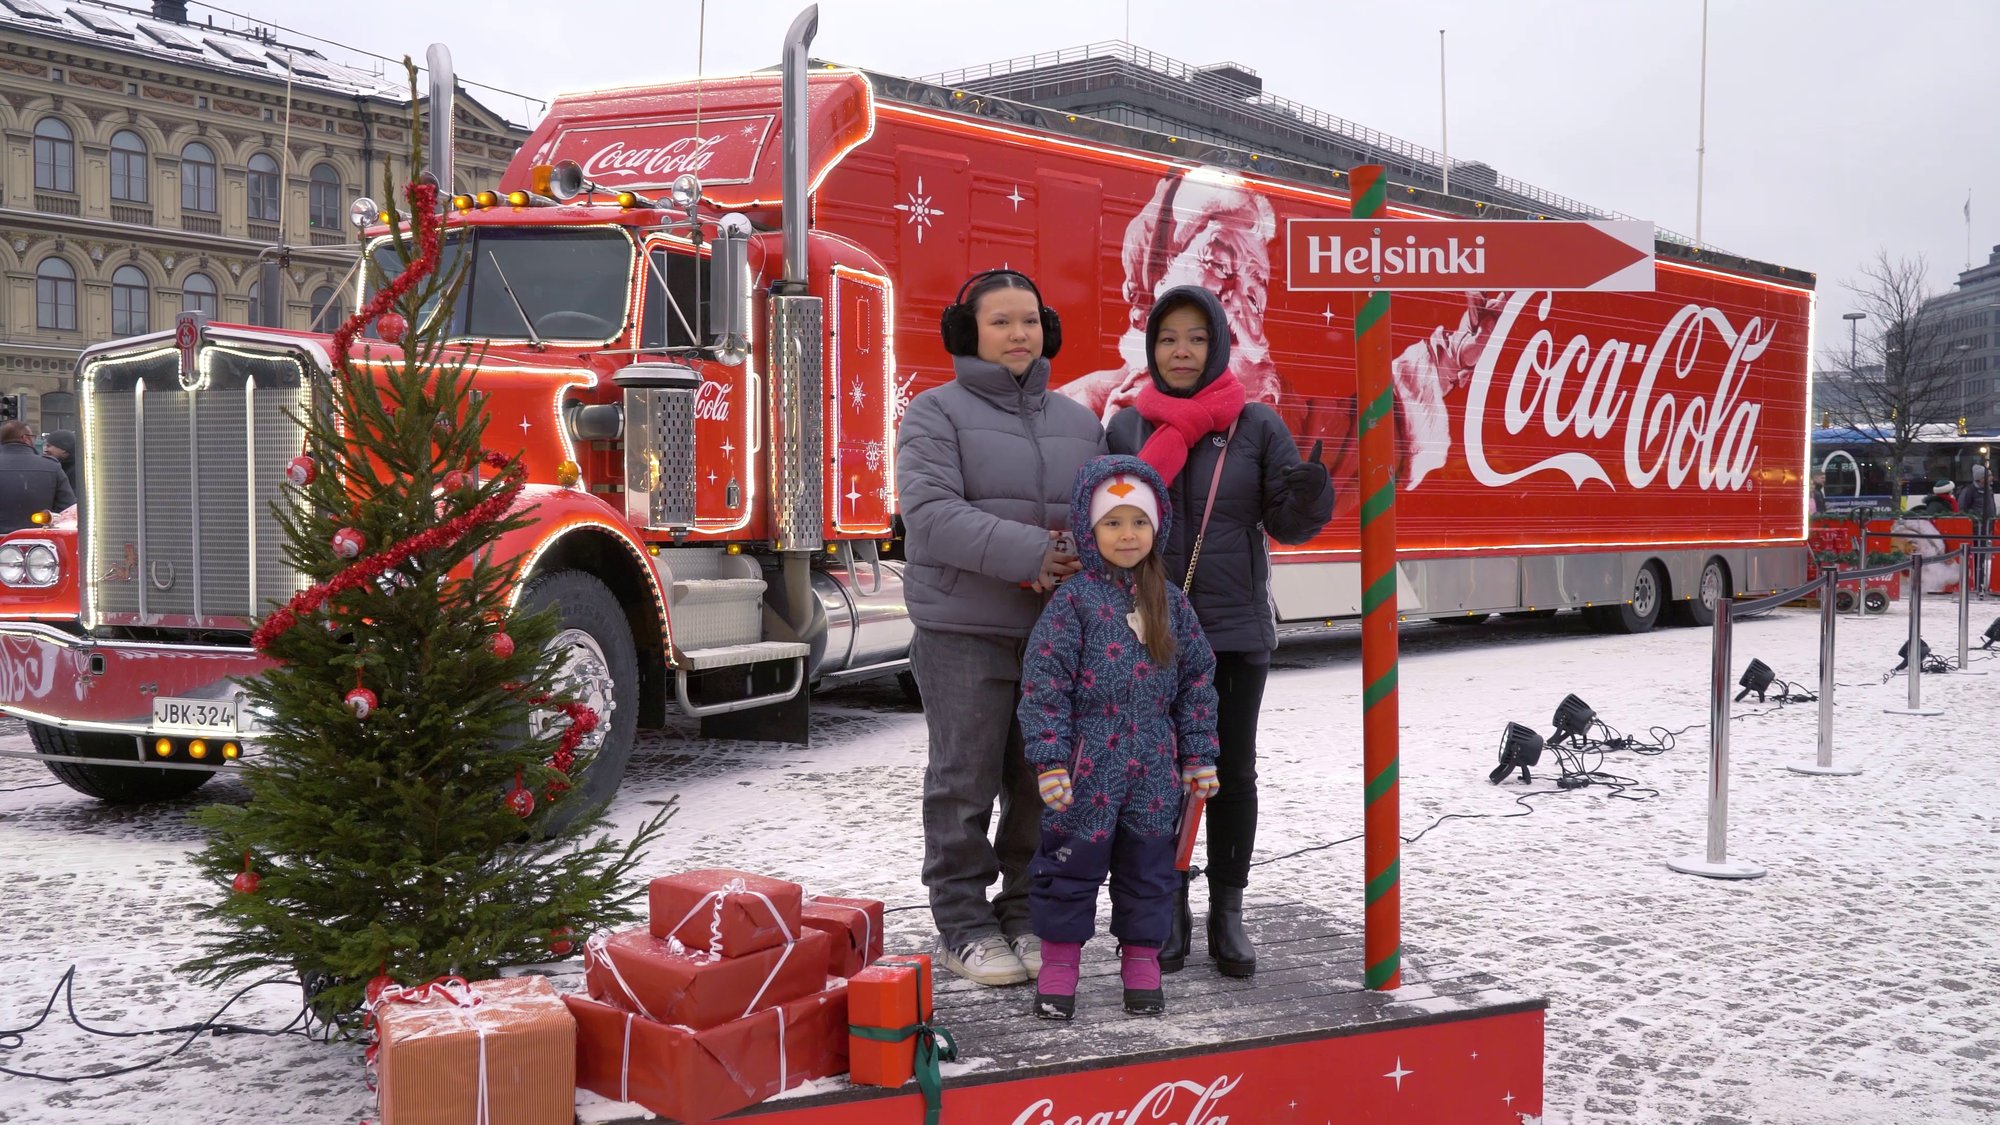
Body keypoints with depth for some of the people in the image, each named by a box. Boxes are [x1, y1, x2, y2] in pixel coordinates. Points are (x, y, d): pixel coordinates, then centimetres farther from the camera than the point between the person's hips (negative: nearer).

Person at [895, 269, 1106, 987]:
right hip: (964, 632, -4)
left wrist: (1083, 558, -13)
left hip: (1058, 633, 5)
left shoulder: (1079, 423, 16)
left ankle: (1029, 916, 23)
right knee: (966, 781, 1)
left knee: (1044, 783, 9)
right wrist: (1029, 555, -25)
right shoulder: (936, 413, -1)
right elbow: (930, 511, -16)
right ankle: (964, 926, 13)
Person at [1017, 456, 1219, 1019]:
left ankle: (1142, 957, 25)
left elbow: (1198, 678, 12)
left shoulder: (1171, 602, 7)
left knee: (1148, 865, 11)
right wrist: (1051, 760, -15)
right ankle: (1060, 959, 17)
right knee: (1073, 860, 3)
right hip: (1088, 762, -4)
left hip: (1154, 764, 4)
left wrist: (1200, 756, 9)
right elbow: (1045, 682, -10)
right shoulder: (1074, 600, -6)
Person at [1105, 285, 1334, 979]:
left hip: (1236, 630, -1)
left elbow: (1287, 523, -2)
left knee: (1233, 771, 7)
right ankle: (1169, 913, 19)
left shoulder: (1257, 426, 0)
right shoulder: (1126, 427, 4)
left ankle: (1228, 913, 19)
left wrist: (1308, 497, -24)